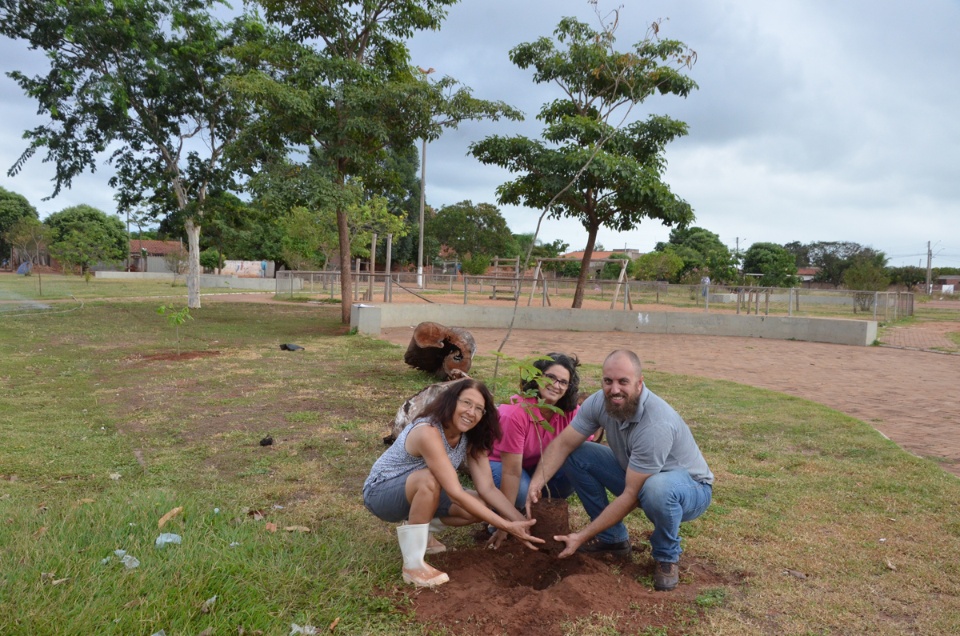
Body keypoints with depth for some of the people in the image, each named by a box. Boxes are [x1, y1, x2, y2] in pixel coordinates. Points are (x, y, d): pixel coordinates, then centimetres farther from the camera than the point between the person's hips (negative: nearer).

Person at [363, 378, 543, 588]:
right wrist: (507, 526, -37)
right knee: (429, 479, -38)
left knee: (480, 508, -11)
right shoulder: (428, 432, -34)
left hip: (417, 492, 8)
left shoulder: (470, 438, -9)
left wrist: (521, 521, -25)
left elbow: (488, 488, -11)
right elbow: (456, 493, -37)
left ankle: (416, 531, 10)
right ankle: (413, 565, -23)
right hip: (381, 491, -7)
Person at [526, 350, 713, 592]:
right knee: (575, 456, -9)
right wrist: (536, 484, -27)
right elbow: (563, 444, -11)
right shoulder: (600, 402, -17)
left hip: (690, 485, -6)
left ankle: (667, 557, -8)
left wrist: (583, 536, -30)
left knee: (657, 488, -41)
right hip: (635, 475, 6)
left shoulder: (657, 424, -36)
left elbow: (631, 495, -33)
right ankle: (613, 538, 6)